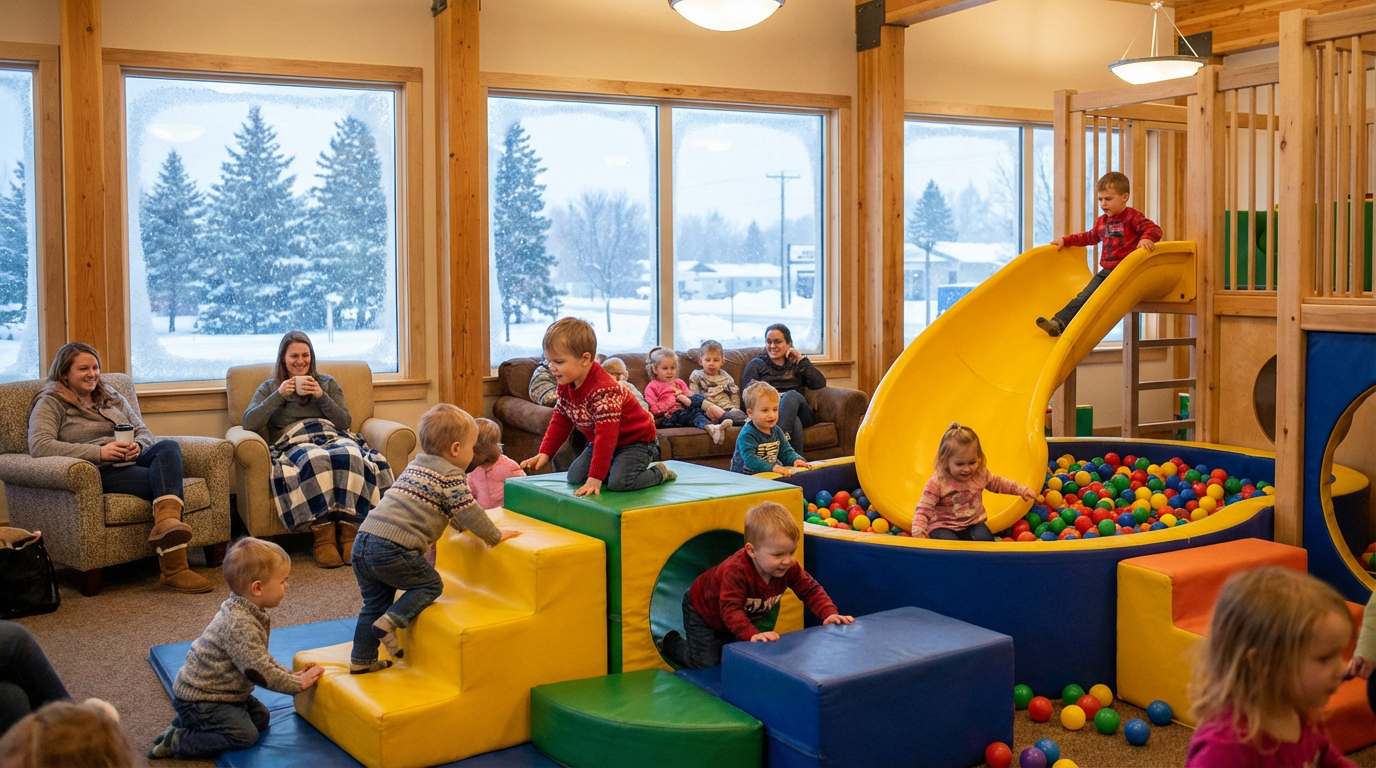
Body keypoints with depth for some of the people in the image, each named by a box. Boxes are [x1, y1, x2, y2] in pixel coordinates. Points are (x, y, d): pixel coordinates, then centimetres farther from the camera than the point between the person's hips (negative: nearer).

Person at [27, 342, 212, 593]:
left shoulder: (112, 397, 28)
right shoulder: (51, 403, 8)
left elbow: (143, 431, 24)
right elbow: (39, 446, -10)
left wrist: (138, 446, -4)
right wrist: (99, 452, -18)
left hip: (132, 462, 6)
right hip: (99, 473, -5)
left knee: (168, 447, -31)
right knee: (167, 483, -32)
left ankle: (167, 524, -54)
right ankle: (174, 567, -45)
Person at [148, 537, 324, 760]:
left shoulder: (250, 613, 1)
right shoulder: (240, 625, -30)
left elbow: (261, 658, 12)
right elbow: (259, 671, -28)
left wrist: (291, 675, 3)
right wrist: (298, 684, -18)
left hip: (220, 690, 10)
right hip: (198, 698, -10)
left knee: (260, 718, 13)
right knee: (245, 735, -15)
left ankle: (188, 722, 15)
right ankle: (176, 741, -6)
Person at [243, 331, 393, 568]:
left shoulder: (327, 382, 23)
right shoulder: (269, 388, 20)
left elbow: (346, 422, 12)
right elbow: (248, 423, 3)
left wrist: (321, 396, -1)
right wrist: (279, 395, -4)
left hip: (333, 438, 2)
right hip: (294, 443, -2)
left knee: (350, 456, -38)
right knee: (317, 459, -41)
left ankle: (349, 532, -38)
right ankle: (323, 536, -39)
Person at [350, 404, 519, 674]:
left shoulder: (415, 465, 24)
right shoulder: (451, 475, -3)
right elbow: (470, 512, -3)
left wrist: (462, 524, 43)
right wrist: (496, 536, 10)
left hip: (364, 540, 9)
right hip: (392, 549, -9)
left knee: (376, 602, 20)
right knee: (430, 584, 9)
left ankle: (361, 660, 26)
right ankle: (390, 622, -6)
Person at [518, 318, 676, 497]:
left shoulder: (603, 390, -33)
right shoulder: (566, 385, -5)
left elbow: (606, 436, -36)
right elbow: (560, 422, 6)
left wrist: (595, 478, -37)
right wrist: (544, 453, -5)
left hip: (636, 440, -8)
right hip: (601, 442, 9)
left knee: (618, 482, -28)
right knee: (575, 477, -6)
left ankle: (659, 473, 0)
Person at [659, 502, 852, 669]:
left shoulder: (790, 568, -25)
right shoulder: (736, 571, -45)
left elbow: (811, 590, -17)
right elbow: (730, 610, -51)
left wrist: (830, 614, -34)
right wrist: (752, 634, -66)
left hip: (746, 614, 7)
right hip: (703, 610, -6)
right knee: (706, 662, -9)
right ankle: (671, 643, 18)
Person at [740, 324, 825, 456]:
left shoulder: (797, 364, 26)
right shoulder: (756, 365, 21)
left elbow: (820, 384, 8)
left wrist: (801, 359, 9)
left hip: (801, 414, 2)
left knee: (792, 395, -34)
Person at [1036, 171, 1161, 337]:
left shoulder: (1133, 217, -4)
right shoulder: (1101, 221, 18)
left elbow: (1154, 229, -16)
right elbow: (1090, 237, 35)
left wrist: (1146, 238, -39)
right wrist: (1065, 240, 32)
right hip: (1106, 270, 7)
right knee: (1084, 297, -8)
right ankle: (1058, 322, -20)